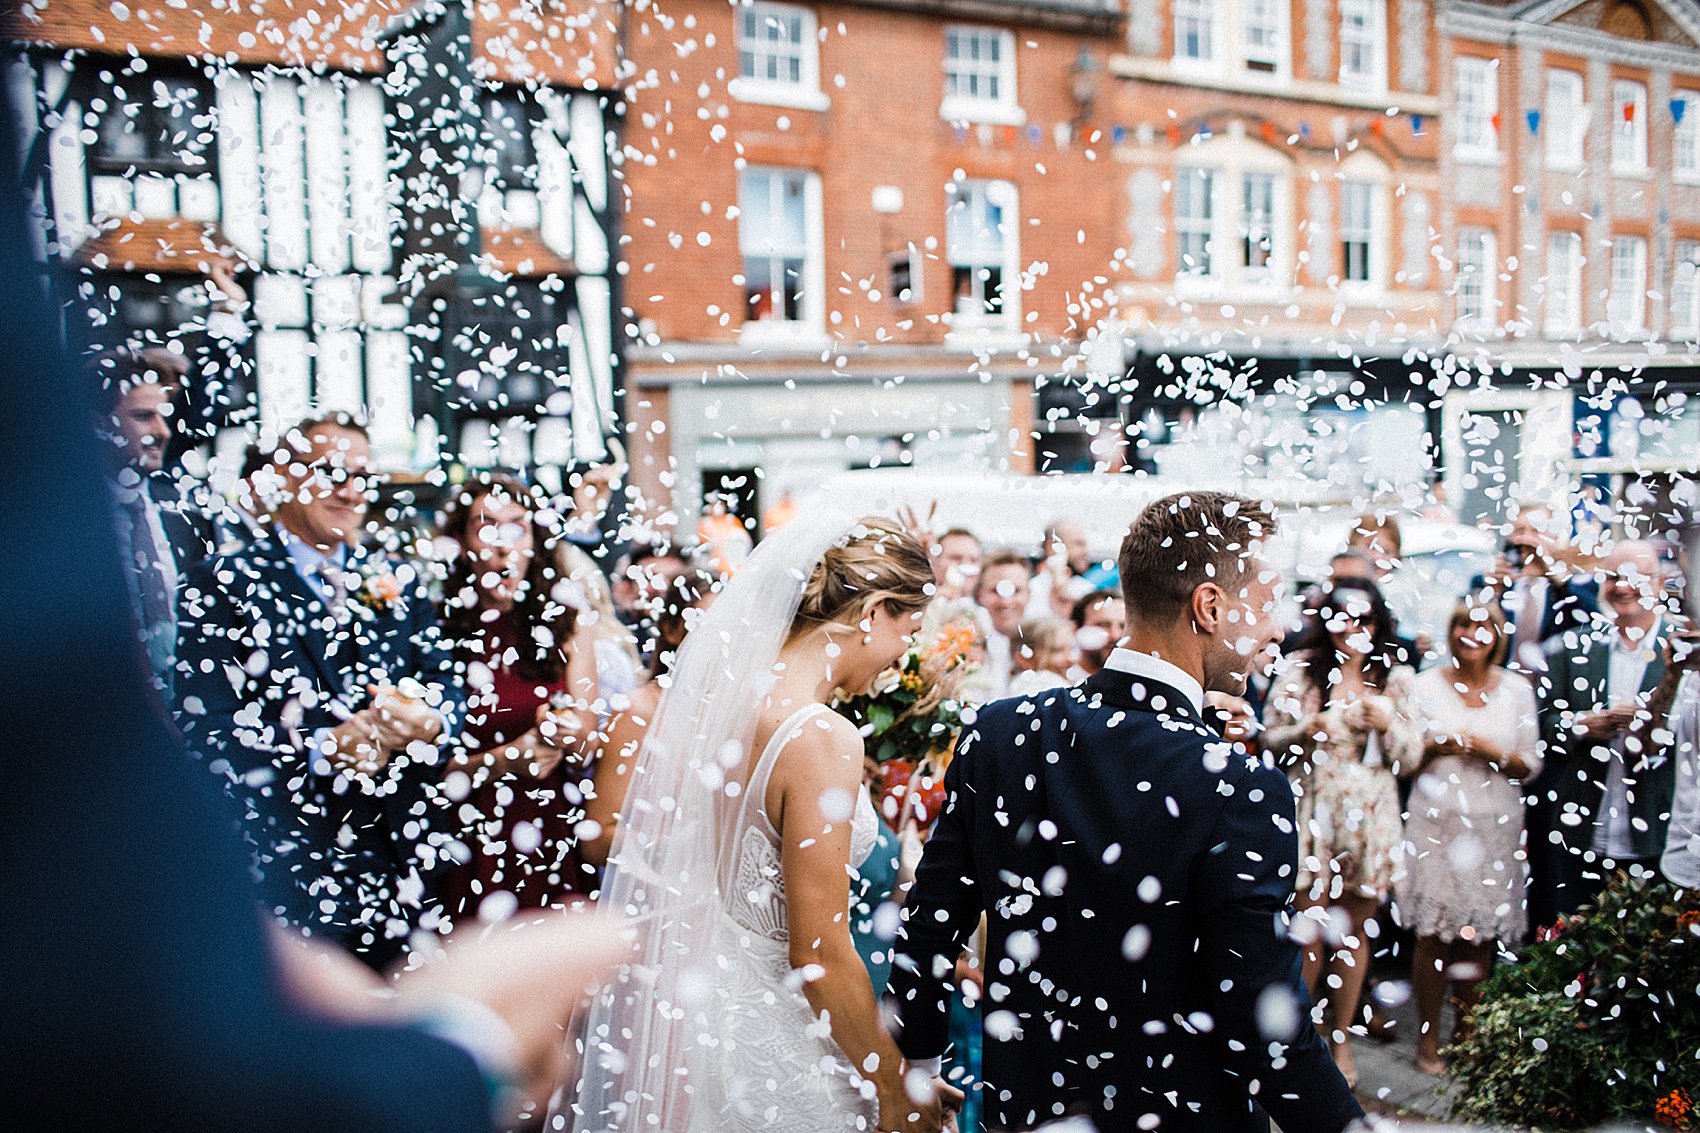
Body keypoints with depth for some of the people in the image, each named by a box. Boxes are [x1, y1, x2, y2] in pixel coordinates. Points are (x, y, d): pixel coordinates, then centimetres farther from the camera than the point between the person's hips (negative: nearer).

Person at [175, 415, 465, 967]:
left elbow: (446, 678, 9)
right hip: (293, 862, -4)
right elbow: (204, 729, -11)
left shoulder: (398, 580, 13)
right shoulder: (222, 586, -3)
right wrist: (324, 747, -22)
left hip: (402, 854, 4)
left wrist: (432, 719, -15)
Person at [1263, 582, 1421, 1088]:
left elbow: (1410, 756, 7)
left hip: (1368, 816, 2)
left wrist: (1388, 724, -12)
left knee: (1355, 927, 9)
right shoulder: (1301, 668, 2)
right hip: (1312, 809, -1)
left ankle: (1342, 1039, 23)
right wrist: (1307, 730, -16)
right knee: (1309, 925, -1)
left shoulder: (1395, 676, 6)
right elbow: (1271, 737, 3)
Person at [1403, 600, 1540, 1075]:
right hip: (1437, 821, -1)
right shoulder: (1425, 685, 3)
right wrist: (1432, 750, -16)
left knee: (1480, 935, 3)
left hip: (1495, 826, 1)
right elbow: (1406, 764, 5)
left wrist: (1491, 751, -11)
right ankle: (1428, 1035, 10)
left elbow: (1530, 766, 7)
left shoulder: (1517, 689, 6)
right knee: (1434, 932, -2)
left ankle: (1466, 1031, 18)